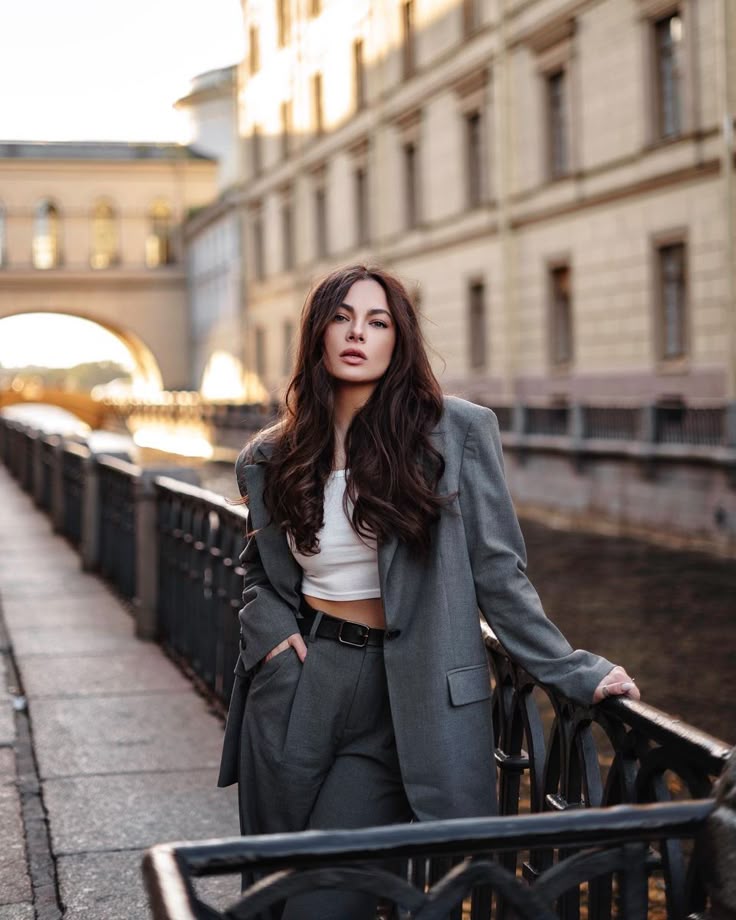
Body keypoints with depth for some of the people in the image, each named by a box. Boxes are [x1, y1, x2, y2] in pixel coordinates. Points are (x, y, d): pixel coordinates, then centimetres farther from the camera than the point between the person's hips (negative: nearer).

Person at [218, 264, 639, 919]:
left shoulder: (456, 433, -6)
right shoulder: (271, 459, 5)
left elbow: (497, 570, -4)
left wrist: (572, 672, -6)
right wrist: (270, 632, -1)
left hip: (397, 704, -4)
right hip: (293, 692, 4)